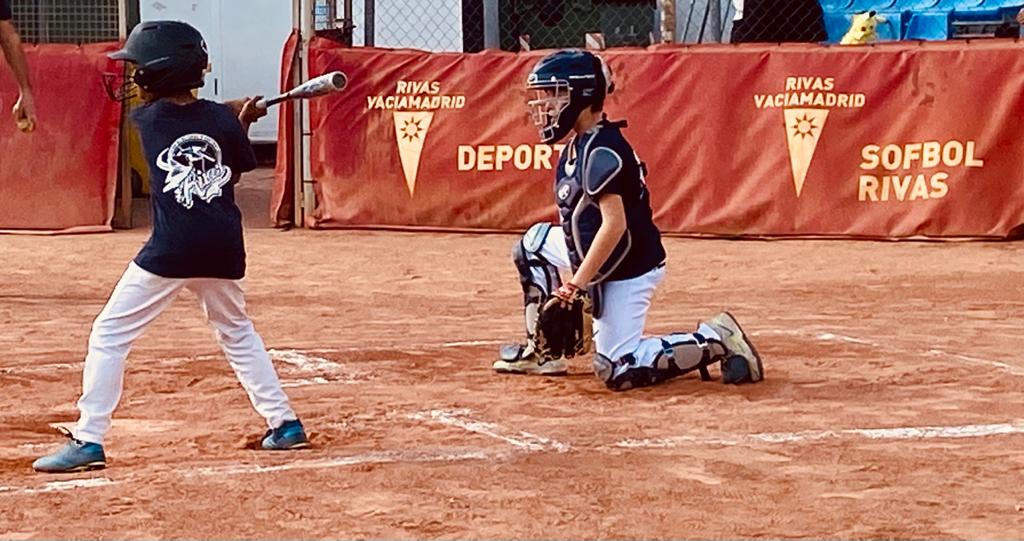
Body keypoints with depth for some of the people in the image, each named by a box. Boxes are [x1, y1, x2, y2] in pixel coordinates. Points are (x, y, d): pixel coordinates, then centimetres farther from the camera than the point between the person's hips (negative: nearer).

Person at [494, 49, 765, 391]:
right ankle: (543, 350, 20)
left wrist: (576, 284, -28)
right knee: (534, 243, 17)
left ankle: (715, 341, -5)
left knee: (617, 372, -12)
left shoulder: (600, 150, -22)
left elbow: (615, 224, -28)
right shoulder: (578, 145, 8)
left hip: (629, 267, -10)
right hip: (605, 259, 10)